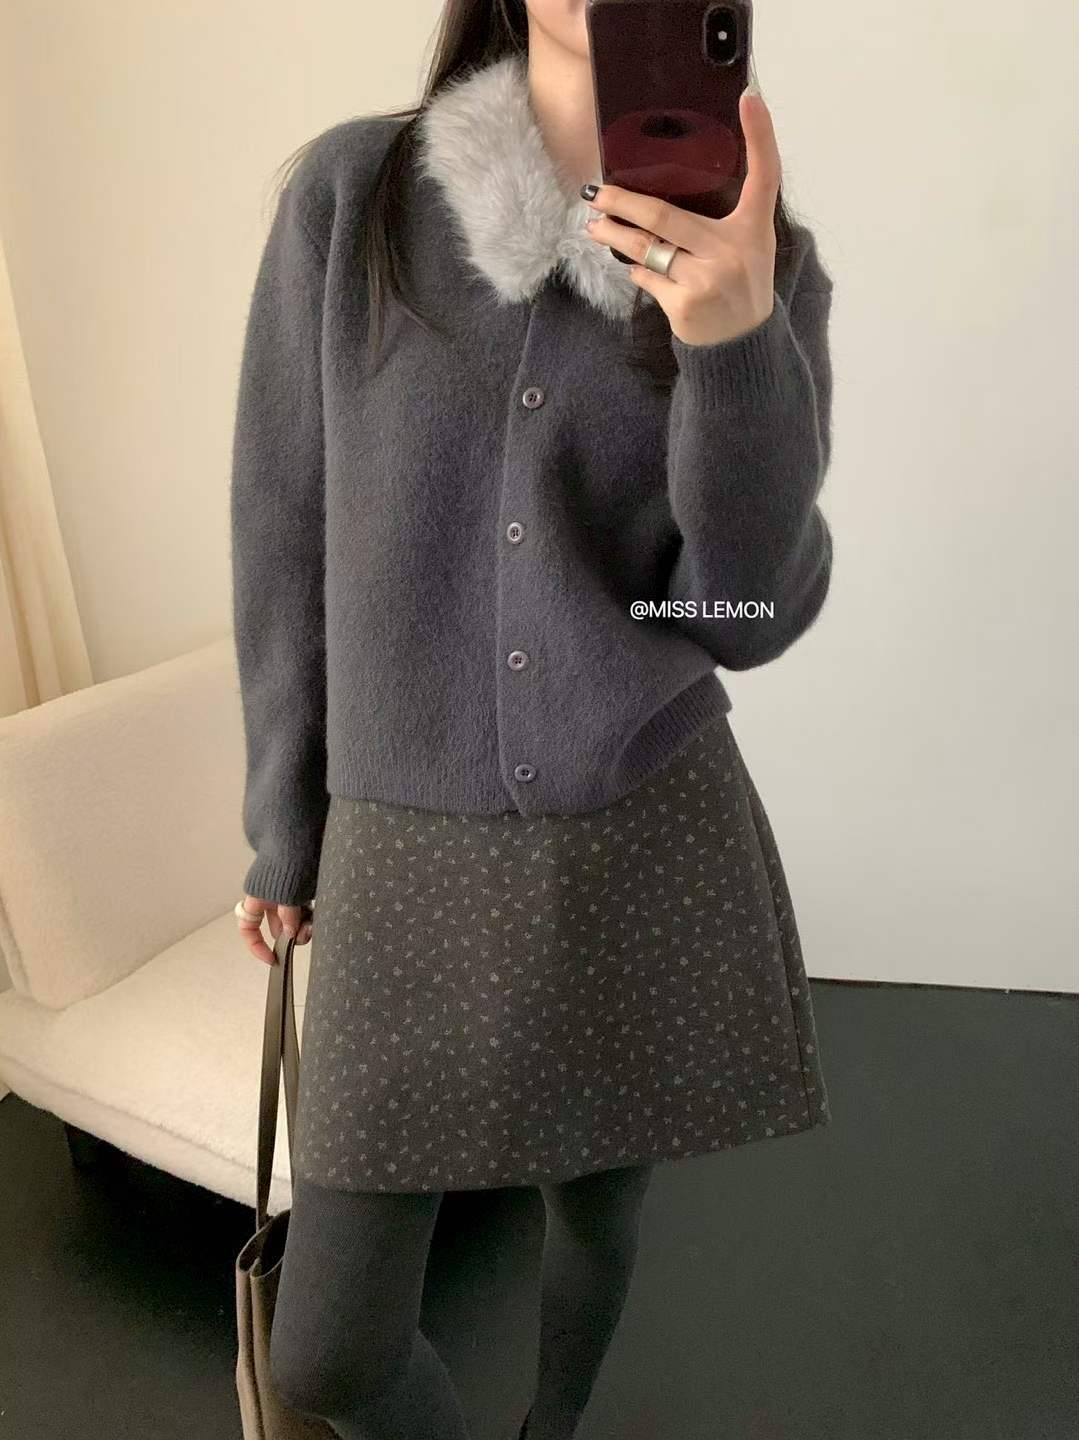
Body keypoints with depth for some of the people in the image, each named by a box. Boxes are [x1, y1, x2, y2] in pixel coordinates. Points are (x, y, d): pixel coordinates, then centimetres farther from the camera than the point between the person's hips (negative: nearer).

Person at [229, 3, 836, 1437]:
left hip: (654, 839, 1)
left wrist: (739, 343, -26)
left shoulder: (762, 257, 0)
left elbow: (753, 615, -9)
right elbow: (286, 533, 2)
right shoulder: (349, 192, -2)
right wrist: (282, 827, 7)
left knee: (600, 1206, 21)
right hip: (406, 849, 0)